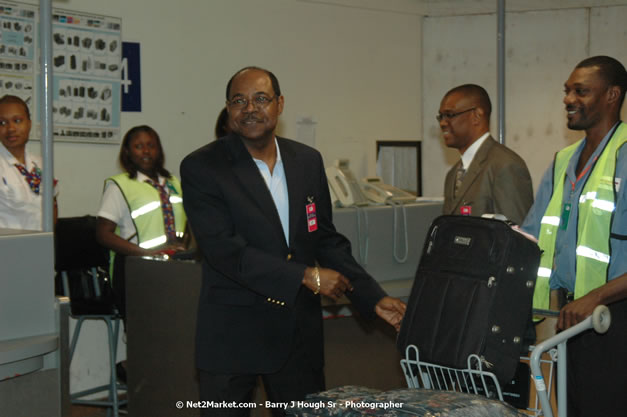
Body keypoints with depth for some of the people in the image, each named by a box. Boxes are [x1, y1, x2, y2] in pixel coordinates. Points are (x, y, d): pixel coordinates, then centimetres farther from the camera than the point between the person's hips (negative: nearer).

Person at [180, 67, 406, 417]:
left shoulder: (308, 162, 7)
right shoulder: (202, 168, -9)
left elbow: (327, 240, 11)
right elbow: (224, 249, -18)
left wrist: (374, 299, 1)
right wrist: (306, 276, -19)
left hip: (298, 331, 4)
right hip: (233, 334, -4)